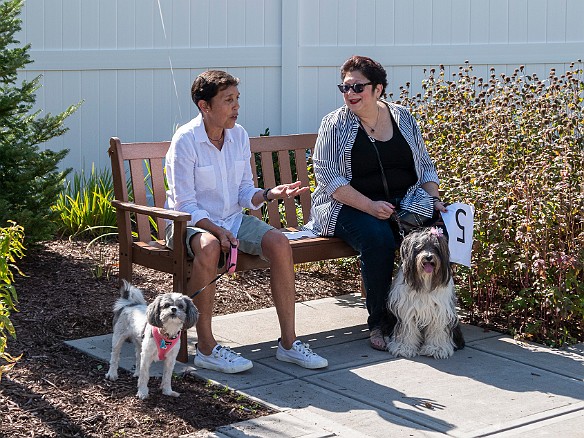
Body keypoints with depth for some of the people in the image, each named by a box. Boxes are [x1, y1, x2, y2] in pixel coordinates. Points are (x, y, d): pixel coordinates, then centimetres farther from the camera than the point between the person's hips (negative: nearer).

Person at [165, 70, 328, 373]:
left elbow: (244, 195, 7)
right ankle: (206, 348, -27)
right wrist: (216, 230, -31)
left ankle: (288, 342, -12)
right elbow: (185, 206, -16)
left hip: (232, 219, 6)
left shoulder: (239, 136, 3)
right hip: (192, 223, -6)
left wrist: (270, 194, -14)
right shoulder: (185, 141, -14)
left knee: (279, 243, -19)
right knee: (209, 248, -39)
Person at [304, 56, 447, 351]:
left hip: (406, 201, 3)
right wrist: (370, 206, -21)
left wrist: (433, 200, -1)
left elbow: (425, 166, 18)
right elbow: (329, 178, -9)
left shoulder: (403, 118, 11)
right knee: (378, 237, -35)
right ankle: (379, 322, -18)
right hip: (350, 206, -3)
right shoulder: (335, 124, 0)